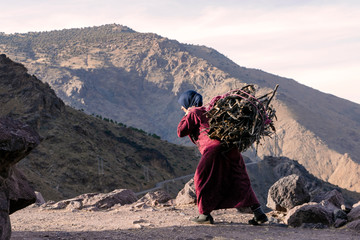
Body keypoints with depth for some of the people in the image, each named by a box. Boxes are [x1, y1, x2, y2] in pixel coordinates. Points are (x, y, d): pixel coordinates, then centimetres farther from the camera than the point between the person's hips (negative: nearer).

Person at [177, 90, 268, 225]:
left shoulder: (194, 113, 6)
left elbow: (181, 132, 4)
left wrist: (186, 116, 15)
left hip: (214, 148, -8)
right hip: (231, 149, 8)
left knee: (203, 181, 8)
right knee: (240, 183, 10)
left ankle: (205, 214, 8)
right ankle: (259, 213, 2)